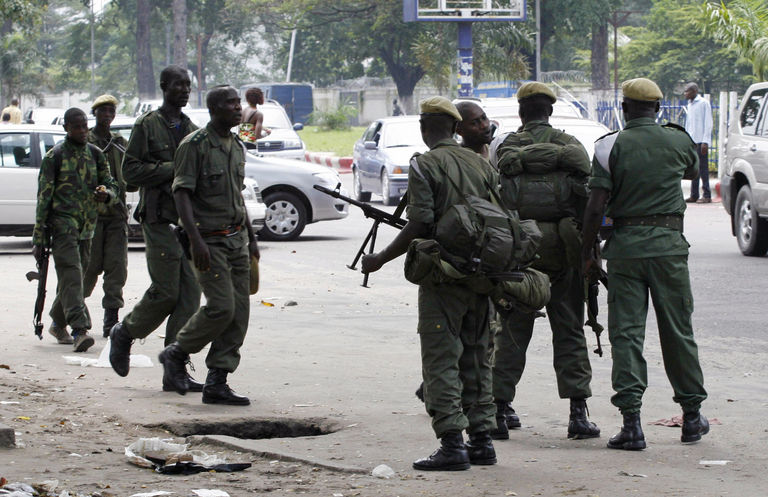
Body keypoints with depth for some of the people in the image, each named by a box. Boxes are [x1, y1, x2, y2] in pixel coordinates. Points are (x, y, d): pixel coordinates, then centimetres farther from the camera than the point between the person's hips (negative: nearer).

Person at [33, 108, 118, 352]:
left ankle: (58, 324, 29)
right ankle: (80, 330, -26)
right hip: (62, 223, -5)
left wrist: (106, 194, -14)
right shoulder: (55, 156, -2)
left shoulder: (95, 154, 12)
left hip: (87, 227, 5)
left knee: (72, 277, 11)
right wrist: (39, 237, -7)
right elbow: (44, 196, -4)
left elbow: (111, 184, 14)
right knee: (71, 276, -17)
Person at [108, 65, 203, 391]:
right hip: (160, 220, -6)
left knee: (189, 295, -1)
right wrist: (172, 169, -15)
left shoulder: (192, 129, 17)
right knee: (165, 291, -9)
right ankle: (124, 333, 19)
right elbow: (130, 170, -9)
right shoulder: (147, 125, -1)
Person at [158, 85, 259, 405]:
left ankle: (217, 383, 3)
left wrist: (251, 238, 21)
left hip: (237, 238, 8)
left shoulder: (236, 148, 14)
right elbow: (181, 194, -14)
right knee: (221, 306, -15)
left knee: (239, 311, 0)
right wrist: (196, 240, -23)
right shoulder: (195, 145, -10)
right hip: (209, 239, -8)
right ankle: (176, 354, 7)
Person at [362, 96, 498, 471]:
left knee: (441, 360, -4)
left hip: (442, 277, -6)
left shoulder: (425, 165, -9)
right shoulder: (481, 164, 10)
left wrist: (381, 258, -7)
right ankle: (481, 440, 15)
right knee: (475, 359, 14)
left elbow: (420, 225, -16)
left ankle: (452, 444, -9)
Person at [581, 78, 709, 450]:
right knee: (678, 331, 12)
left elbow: (596, 206, -10)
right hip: (668, 242, 2)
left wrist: (587, 251, 0)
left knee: (626, 332, -1)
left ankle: (632, 422, -10)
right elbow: (693, 171, 26)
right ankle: (692, 416, 21)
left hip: (625, 244, -2)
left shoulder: (611, 146, -4)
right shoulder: (677, 141, 3)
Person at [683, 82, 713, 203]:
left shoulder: (704, 103, -6)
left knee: (703, 168, -6)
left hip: (700, 142, -8)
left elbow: (708, 123, -9)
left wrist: (705, 141, -15)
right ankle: (694, 195, 9)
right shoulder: (690, 105, 18)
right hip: (691, 141, 8)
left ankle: (706, 195, -4)